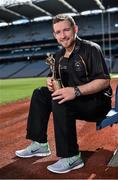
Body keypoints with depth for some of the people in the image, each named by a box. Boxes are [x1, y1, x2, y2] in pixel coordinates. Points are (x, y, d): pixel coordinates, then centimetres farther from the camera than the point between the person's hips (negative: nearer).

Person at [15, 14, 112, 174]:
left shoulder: (91, 49, -14)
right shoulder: (59, 55, 9)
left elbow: (104, 81, -23)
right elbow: (53, 77, 18)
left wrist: (76, 91, -34)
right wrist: (51, 82, -8)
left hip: (98, 102, -8)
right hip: (73, 99, 8)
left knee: (59, 102, -32)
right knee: (40, 94, 0)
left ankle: (71, 157, -24)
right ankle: (40, 144, 2)